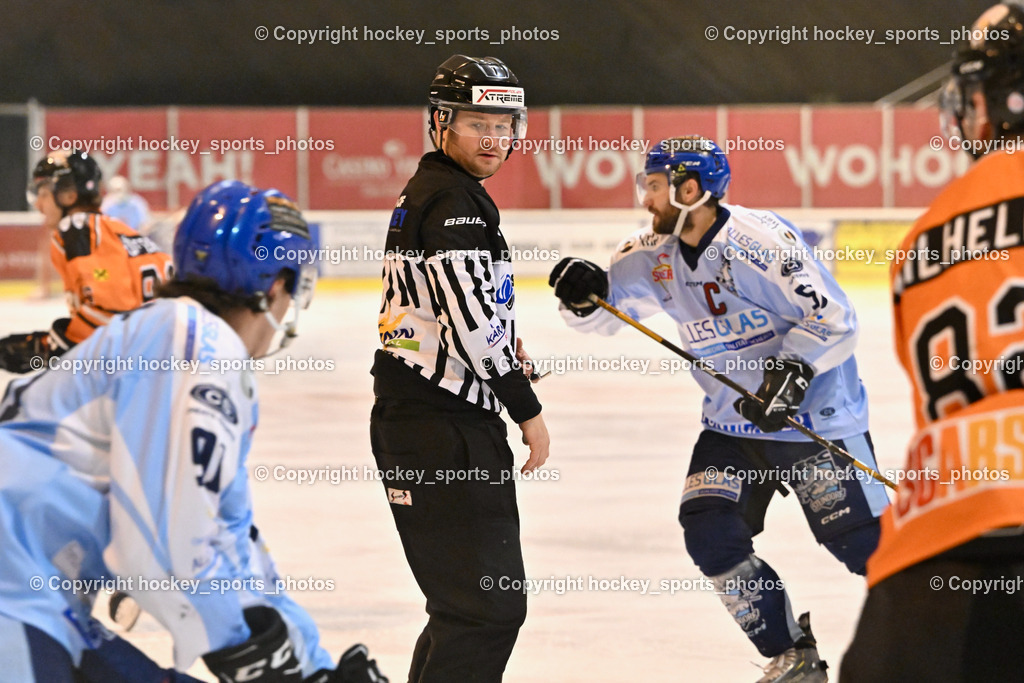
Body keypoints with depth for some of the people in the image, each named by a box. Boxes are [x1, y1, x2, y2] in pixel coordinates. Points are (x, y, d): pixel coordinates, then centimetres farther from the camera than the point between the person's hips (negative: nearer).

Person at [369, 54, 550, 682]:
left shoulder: (428, 191, 19)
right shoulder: (454, 200, -14)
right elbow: (472, 320, -21)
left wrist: (502, 348, 18)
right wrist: (528, 410, -13)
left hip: (416, 414, 11)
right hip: (440, 425, -11)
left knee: (468, 600, 18)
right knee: (489, 606, -12)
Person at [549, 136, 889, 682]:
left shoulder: (761, 240, -22)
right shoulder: (656, 253, -1)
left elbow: (833, 318, -22)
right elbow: (607, 310, 5)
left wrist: (794, 370, -32)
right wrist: (584, 293, -17)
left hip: (814, 413, -7)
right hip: (732, 422, 7)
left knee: (860, 538, -7)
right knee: (709, 531, -9)